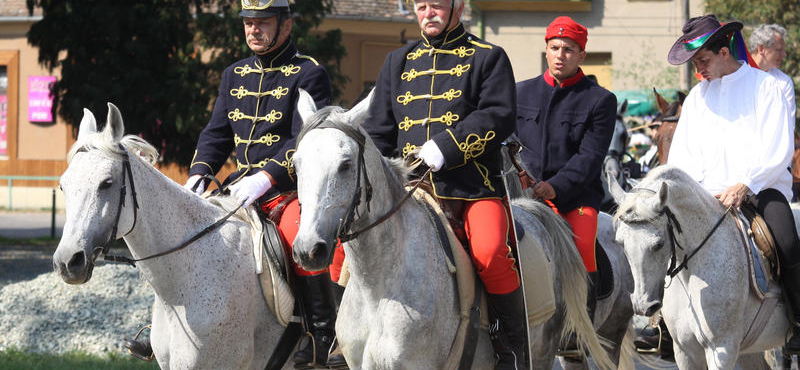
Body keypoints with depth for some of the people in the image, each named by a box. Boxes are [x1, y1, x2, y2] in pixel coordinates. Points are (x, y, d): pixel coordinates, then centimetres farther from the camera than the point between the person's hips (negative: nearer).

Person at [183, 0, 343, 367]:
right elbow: (216, 133, 17)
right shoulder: (234, 75, 16)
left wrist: (267, 177, -28)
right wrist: (198, 174, -3)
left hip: (289, 189, -7)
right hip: (241, 188, 7)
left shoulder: (309, 74, -5)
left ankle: (324, 338, -24)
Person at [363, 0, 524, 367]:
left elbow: (498, 116, -6)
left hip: (473, 185, -5)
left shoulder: (488, 58, 8)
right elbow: (378, 131, 23)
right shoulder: (398, 62, 22)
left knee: (490, 252, -30)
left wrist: (445, 147, -18)